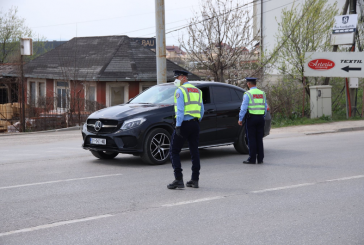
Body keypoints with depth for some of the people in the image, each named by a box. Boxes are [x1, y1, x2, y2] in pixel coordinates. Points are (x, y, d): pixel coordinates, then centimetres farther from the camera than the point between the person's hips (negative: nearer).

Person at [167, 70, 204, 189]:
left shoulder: (180, 91, -8)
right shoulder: (197, 91, 15)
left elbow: (180, 110, -16)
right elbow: (202, 110, 16)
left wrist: (178, 126, -16)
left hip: (184, 124, -7)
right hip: (195, 124, 7)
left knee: (174, 151, -1)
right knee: (194, 151, 11)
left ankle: (179, 180, -9)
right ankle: (195, 180, 11)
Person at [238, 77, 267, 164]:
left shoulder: (248, 94, -7)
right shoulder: (262, 93, 10)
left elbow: (244, 107, -11)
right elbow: (265, 107, 13)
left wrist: (240, 119, -5)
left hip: (251, 118, -5)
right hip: (261, 118, 5)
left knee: (252, 139, -1)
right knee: (259, 139, 9)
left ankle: (252, 159, -1)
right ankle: (260, 159, 11)